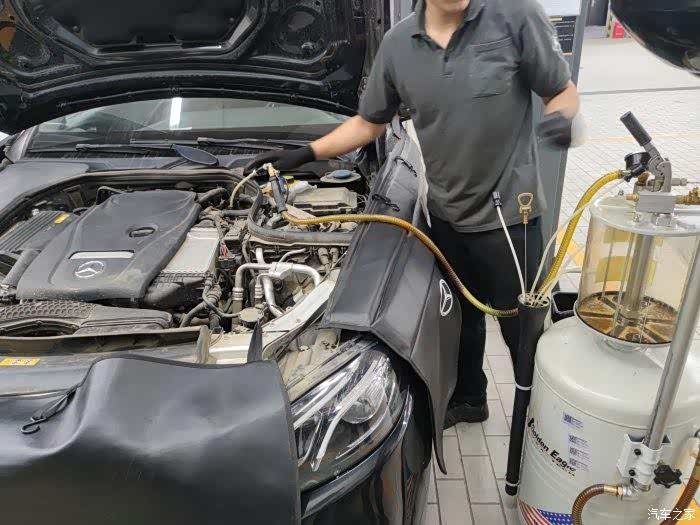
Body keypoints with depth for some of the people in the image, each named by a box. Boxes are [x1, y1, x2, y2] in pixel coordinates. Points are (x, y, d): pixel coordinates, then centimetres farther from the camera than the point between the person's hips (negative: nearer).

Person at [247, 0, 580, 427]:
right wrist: (304, 155, 5)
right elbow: (368, 123, 11)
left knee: (522, 330, 9)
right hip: (446, 216, 5)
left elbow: (564, 93, -5)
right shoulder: (397, 44, 1)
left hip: (508, 216, -4)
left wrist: (561, 119, -28)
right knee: (462, 319, 22)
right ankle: (469, 399, 47)